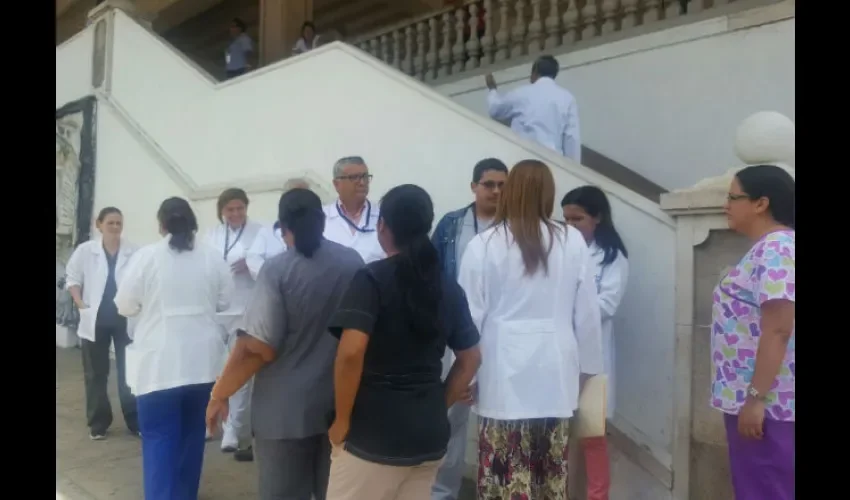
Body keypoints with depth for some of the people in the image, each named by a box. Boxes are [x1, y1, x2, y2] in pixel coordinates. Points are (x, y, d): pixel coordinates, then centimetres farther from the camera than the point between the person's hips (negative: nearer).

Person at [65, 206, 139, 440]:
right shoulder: (85, 250, -3)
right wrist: (81, 305, -5)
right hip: (95, 320, 1)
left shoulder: (133, 252, -9)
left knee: (129, 371, 5)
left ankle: (135, 421, 16)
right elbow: (72, 278, 5)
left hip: (125, 319, -1)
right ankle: (98, 423, 23)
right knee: (96, 374, 10)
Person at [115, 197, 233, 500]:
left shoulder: (146, 256, -9)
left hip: (159, 363, -3)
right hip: (202, 360, 4)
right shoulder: (212, 257, -1)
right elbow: (224, 301, 7)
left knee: (160, 438, 1)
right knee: (192, 433, 17)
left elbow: (125, 306, -3)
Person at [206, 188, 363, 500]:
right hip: (343, 404, 4)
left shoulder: (277, 270, -15)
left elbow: (258, 349, -18)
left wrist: (219, 395, -4)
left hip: (287, 411, -4)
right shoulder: (354, 263, -1)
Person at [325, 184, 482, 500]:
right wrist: (439, 406, 16)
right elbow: (470, 359, 13)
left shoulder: (372, 278, -11)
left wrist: (342, 420, -12)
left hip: (372, 434, -6)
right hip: (430, 435, 6)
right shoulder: (449, 288, 7)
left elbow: (351, 351, -23)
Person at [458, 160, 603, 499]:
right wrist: (586, 367, 15)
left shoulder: (485, 244, -6)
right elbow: (587, 313, 3)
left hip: (505, 375, -2)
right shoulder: (573, 241, -1)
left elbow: (469, 315, -2)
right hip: (555, 373, 3)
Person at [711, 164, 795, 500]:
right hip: (750, 397, 10)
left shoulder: (776, 249, -16)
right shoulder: (767, 249, 15)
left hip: (765, 402, -10)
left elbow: (779, 329, -23)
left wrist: (756, 398, -23)